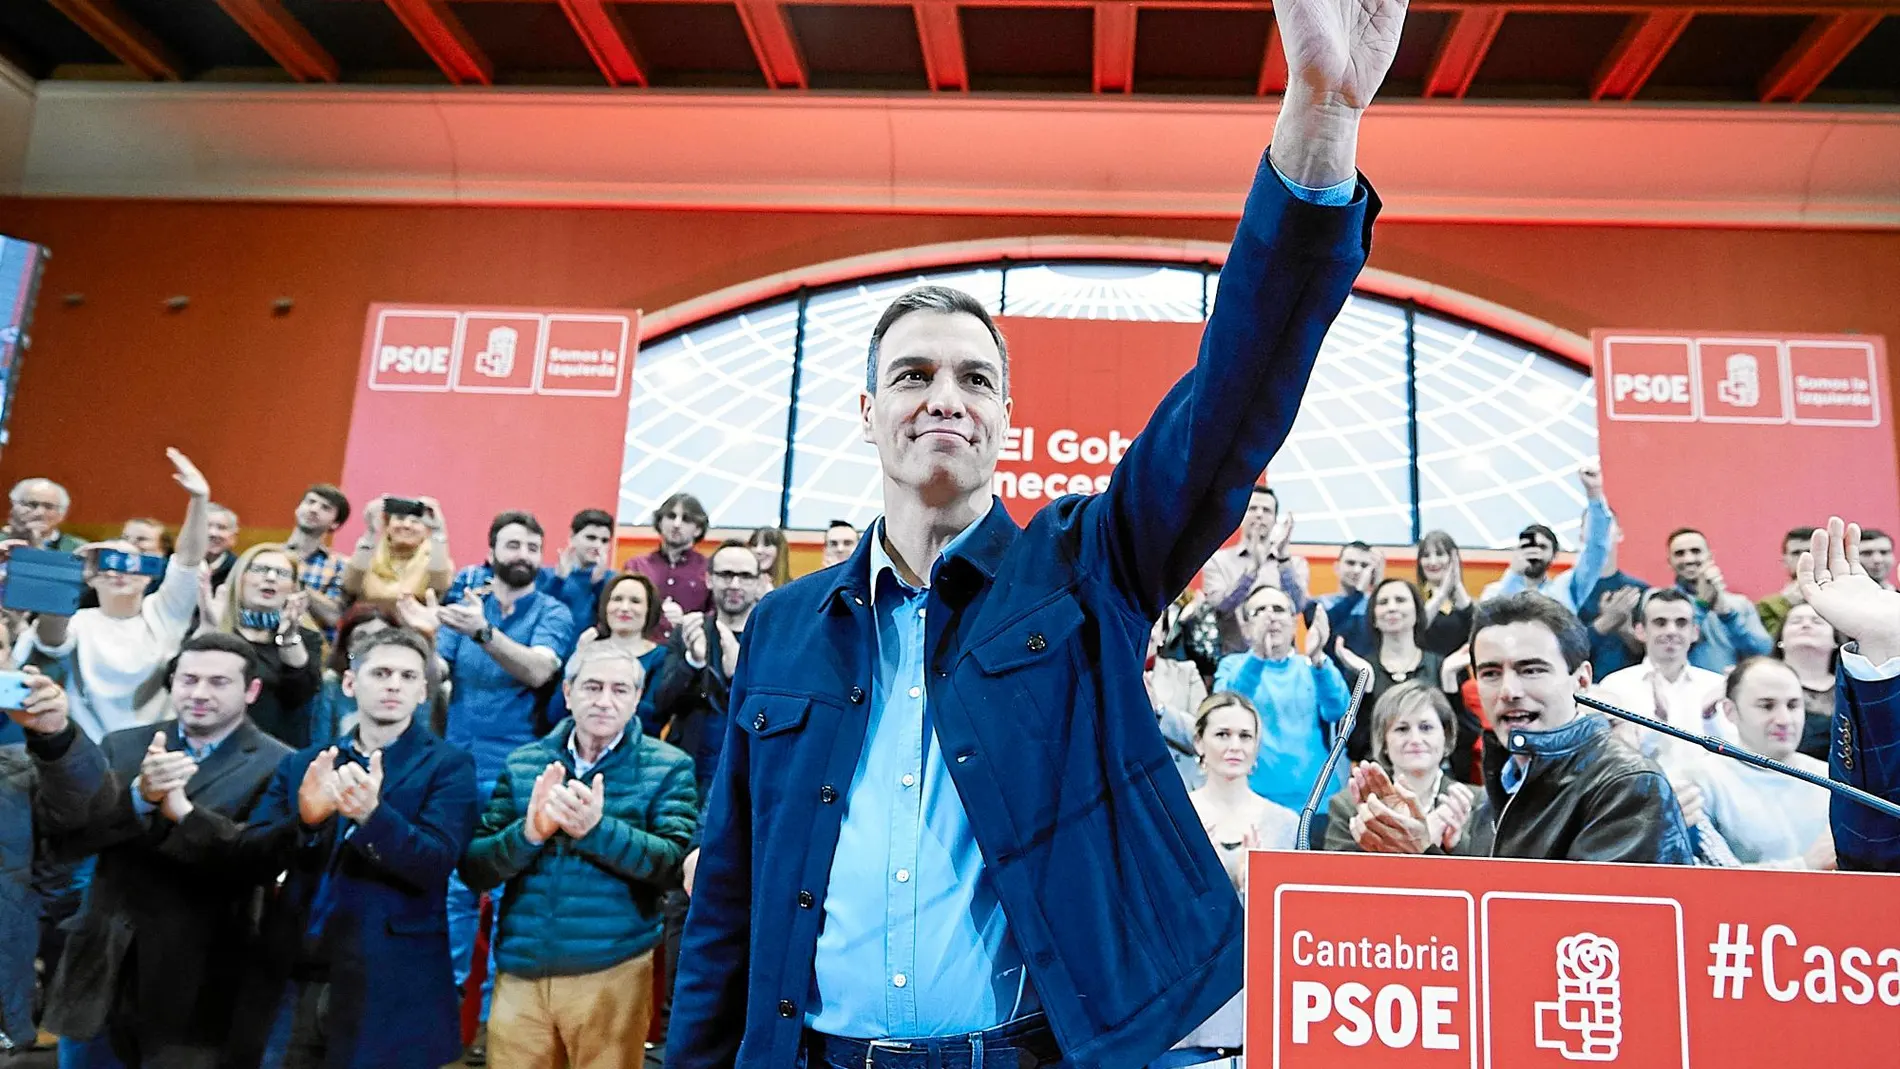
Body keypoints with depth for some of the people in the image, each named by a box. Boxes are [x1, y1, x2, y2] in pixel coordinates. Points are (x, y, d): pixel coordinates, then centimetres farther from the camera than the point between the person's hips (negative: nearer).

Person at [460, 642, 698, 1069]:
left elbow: (675, 864, -13)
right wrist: (528, 833, -18)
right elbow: (474, 869, 2)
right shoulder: (522, 764, 6)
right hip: (520, 975, 2)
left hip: (611, 976, -2)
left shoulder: (667, 767, -2)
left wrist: (597, 828, -27)